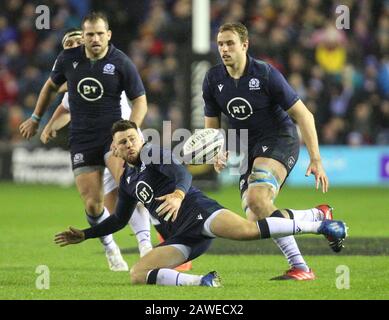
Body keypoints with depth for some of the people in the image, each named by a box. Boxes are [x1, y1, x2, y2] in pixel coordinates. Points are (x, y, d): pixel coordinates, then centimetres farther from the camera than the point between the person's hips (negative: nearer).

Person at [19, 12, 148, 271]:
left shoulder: (121, 63, -8)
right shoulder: (68, 58, 1)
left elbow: (140, 101, -3)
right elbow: (51, 86, 20)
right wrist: (36, 119, 27)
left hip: (112, 133, -3)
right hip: (82, 140, 3)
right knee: (92, 203, -3)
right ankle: (111, 250, 22)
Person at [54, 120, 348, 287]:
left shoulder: (154, 153, 3)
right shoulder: (127, 181, 24)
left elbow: (183, 174, -16)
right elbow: (119, 220, 38)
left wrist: (178, 195, -39)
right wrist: (83, 235, 33)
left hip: (197, 210, -7)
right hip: (179, 237, 7)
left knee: (246, 230, -35)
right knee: (137, 275, -13)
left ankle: (320, 226, -30)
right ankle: (200, 281, -27)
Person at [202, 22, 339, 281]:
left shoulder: (265, 74, -15)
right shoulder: (213, 80, 0)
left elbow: (303, 115, -11)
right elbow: (212, 125, 13)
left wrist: (316, 160, -15)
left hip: (280, 140, -7)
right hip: (248, 150, 7)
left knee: (257, 198, -32)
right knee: (255, 218, -9)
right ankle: (320, 215, 9)